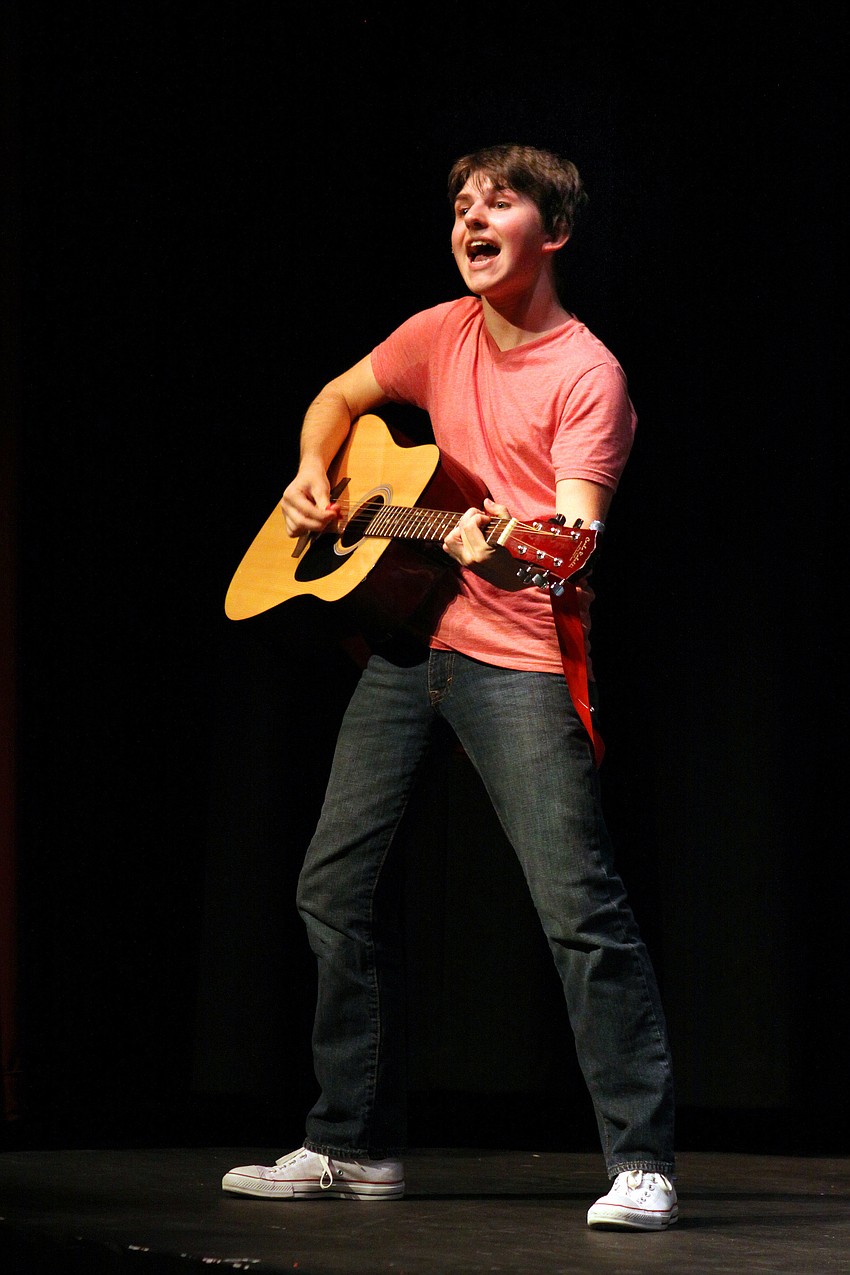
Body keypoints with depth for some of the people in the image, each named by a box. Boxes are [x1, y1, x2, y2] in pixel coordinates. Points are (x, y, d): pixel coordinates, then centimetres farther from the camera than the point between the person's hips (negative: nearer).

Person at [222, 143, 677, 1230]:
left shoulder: (586, 376, -10)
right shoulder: (443, 334, 10)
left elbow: (577, 537, -21)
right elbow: (340, 397, 28)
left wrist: (515, 550, -43)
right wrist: (311, 478, 8)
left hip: (519, 660, -7)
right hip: (409, 639, 7)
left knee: (579, 904, -14)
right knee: (336, 883, 8)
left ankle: (642, 1165, -8)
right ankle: (354, 1147, 20)